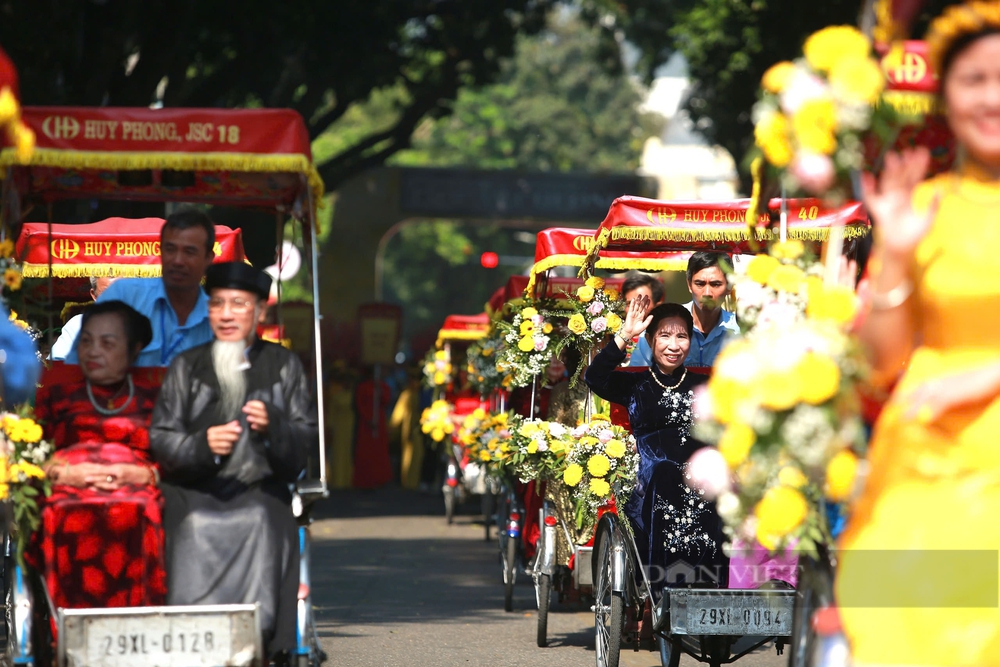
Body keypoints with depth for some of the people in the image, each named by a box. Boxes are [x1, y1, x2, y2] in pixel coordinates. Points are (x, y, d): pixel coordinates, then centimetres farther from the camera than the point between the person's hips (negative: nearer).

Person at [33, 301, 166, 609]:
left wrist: (141, 474, -8)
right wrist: (65, 473, -6)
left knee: (139, 515, -38)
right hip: (69, 493, 1)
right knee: (68, 518, -37)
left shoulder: (155, 400, 24)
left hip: (138, 493, -1)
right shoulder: (55, 396, 28)